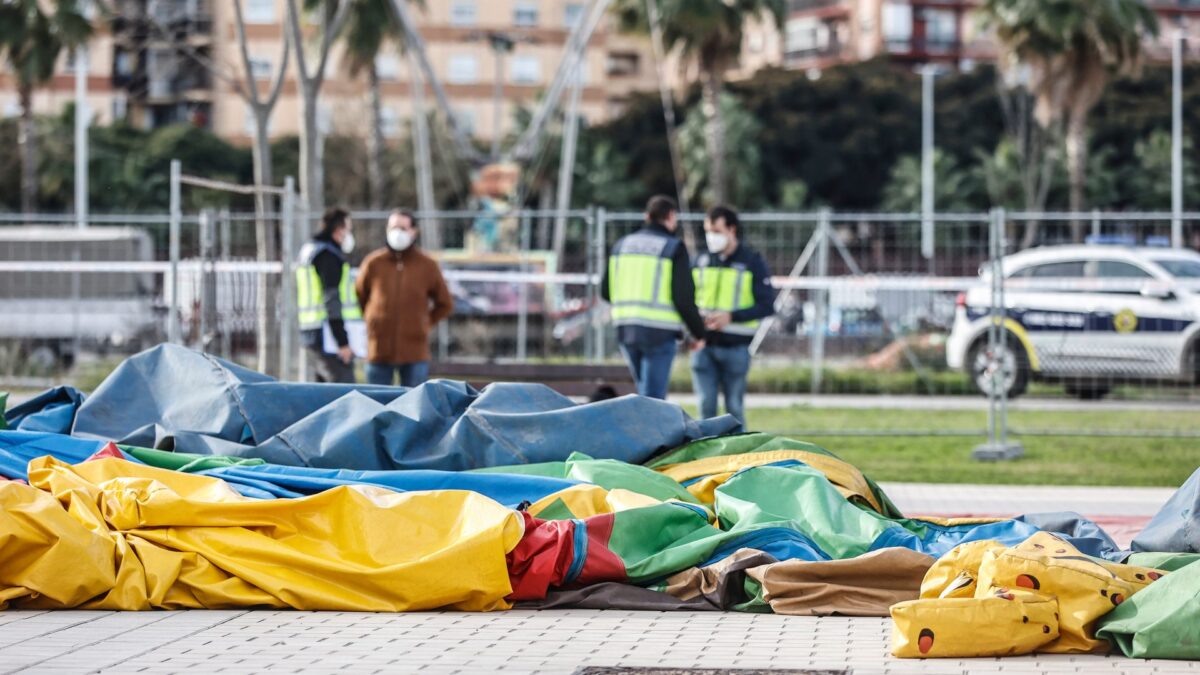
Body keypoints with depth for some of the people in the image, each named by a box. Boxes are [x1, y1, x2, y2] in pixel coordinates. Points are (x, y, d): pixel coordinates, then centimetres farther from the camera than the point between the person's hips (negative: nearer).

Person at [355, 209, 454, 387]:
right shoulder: (373, 263, 1)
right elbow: (359, 298, 15)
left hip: (415, 352, 0)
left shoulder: (427, 266, 1)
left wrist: (425, 322, 5)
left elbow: (445, 304, 13)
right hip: (379, 350, 1)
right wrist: (373, 320, 9)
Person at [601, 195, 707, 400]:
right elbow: (684, 297, -11)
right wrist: (699, 333, -1)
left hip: (626, 329, 6)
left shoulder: (622, 244, 10)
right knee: (652, 397, -5)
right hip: (659, 331, -6)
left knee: (646, 392, 20)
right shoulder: (674, 248, -6)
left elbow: (606, 291, 13)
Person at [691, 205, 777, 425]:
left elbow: (767, 306, -6)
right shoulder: (701, 262, 10)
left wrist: (731, 317, -18)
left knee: (734, 407, 4)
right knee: (706, 405, -1)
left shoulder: (753, 263, -1)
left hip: (735, 346, -3)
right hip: (703, 344, 3)